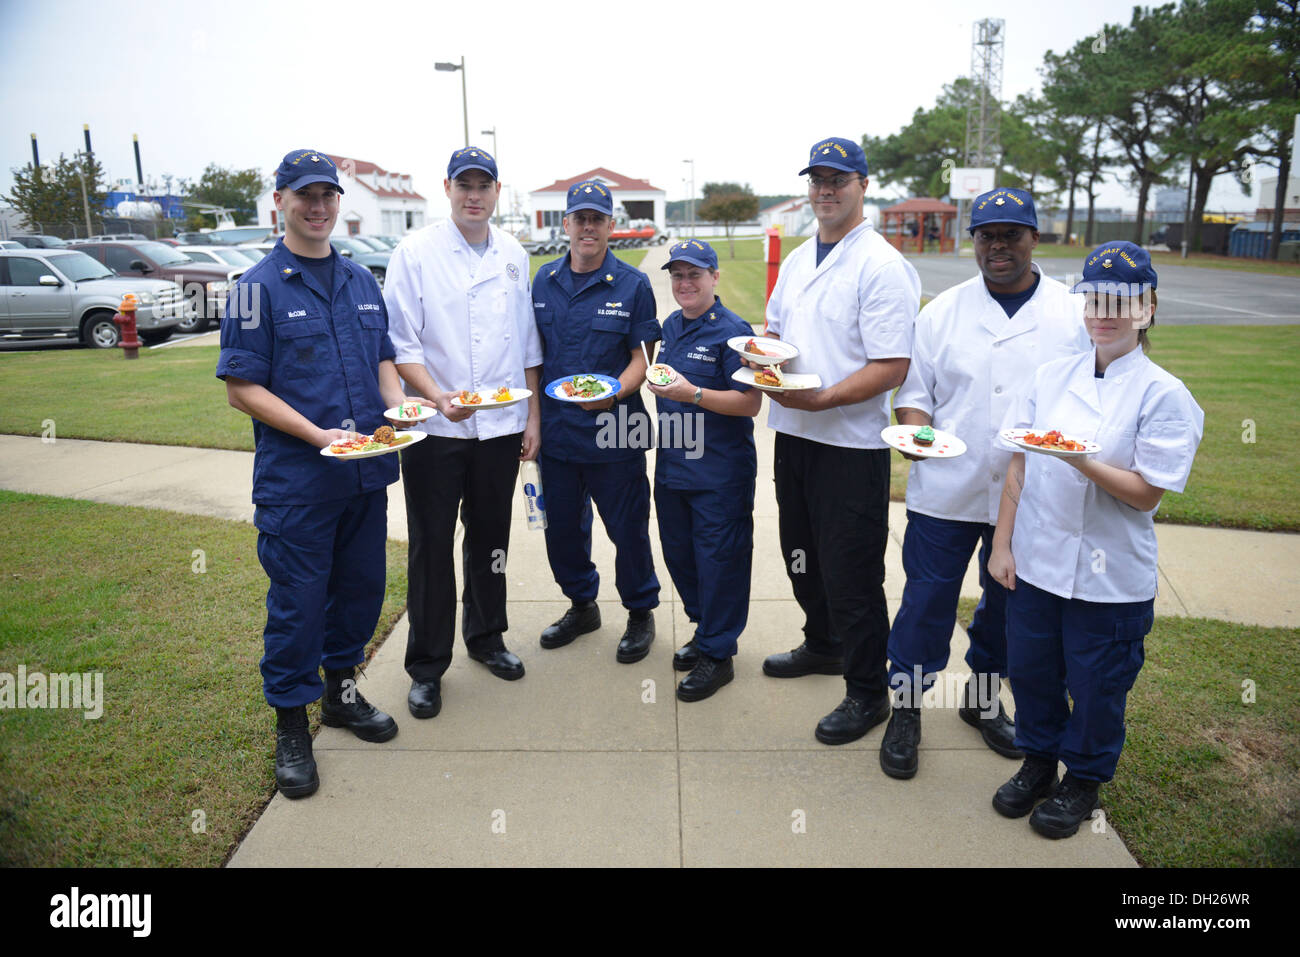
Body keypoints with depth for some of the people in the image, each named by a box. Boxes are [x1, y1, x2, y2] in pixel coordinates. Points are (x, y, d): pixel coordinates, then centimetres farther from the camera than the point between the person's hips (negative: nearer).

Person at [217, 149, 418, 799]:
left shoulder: (361, 281, 12)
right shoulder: (258, 287, -5)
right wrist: (319, 435, -19)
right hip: (296, 480, -5)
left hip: (366, 474, 6)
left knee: (361, 585, 15)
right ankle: (290, 725, 22)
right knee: (297, 600, 3)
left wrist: (396, 404, -2)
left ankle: (341, 690, 36)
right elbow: (242, 388, -9)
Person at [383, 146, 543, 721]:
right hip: (434, 429, -3)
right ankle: (426, 667, 18)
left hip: (501, 426, 4)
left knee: (490, 538, 15)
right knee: (431, 547, 3)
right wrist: (438, 396, -24)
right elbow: (401, 343, -8)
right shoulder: (416, 253, -5)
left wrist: (533, 415, 10)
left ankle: (486, 636, 35)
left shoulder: (514, 257, 8)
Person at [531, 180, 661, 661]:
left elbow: (641, 357, -5)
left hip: (613, 431, -4)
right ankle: (582, 605, 37)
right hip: (555, 429, 4)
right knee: (561, 527, 15)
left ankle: (640, 613, 28)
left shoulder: (632, 285, -3)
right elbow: (535, 354, 13)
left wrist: (614, 394, -24)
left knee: (628, 528, 6)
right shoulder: (545, 280, 8)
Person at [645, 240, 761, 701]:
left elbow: (750, 403, -19)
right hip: (672, 467, 8)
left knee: (718, 559, 1)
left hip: (719, 473, -8)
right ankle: (705, 629, 35)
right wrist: (659, 386, 9)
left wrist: (692, 394, -26)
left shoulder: (733, 331, -13)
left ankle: (717, 654, 15)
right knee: (679, 554, 16)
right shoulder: (671, 326, 10)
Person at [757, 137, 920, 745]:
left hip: (851, 444, -8)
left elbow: (892, 368, -19)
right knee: (802, 555, 21)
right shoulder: (797, 260, 12)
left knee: (851, 573, 1)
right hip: (793, 434, 8)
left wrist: (820, 399, -27)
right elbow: (774, 326, 23)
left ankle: (867, 692, 18)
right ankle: (823, 647, 43)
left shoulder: (882, 266, -13)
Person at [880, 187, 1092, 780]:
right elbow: (915, 385, 5)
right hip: (946, 490, -1)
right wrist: (914, 429, -15)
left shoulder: (1075, 315, 4)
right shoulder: (943, 310, 4)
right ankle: (906, 707, 19)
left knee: (1007, 601, 16)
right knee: (927, 597, 2)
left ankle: (983, 698, 38)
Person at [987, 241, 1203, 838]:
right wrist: (1002, 543, 1)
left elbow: (1145, 493, -14)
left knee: (1096, 685, 12)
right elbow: (1018, 467, 3)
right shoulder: (1053, 376, 2)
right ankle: (1038, 762, 40)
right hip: (1035, 563, 4)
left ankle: (1082, 780, 36)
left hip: (1110, 578, -3)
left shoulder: (1164, 395, -9)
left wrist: (1084, 462, -29)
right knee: (1031, 671, 16)